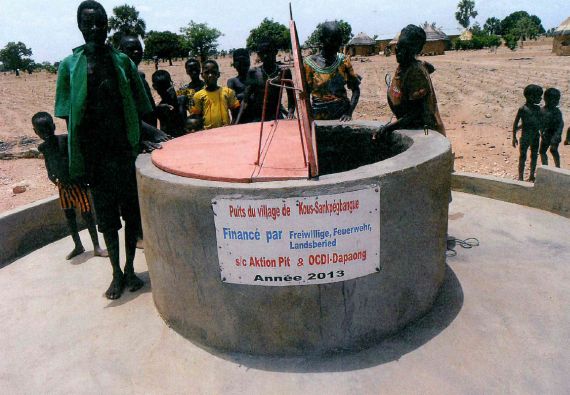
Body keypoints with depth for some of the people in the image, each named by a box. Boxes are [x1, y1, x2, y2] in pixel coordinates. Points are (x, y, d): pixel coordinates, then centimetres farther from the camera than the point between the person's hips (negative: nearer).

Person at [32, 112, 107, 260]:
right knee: (69, 216, 14)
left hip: (76, 182, -5)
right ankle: (78, 246, 30)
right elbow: (48, 163, 15)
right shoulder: (42, 147, 2)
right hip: (63, 186, 6)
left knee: (87, 214, -2)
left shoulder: (65, 139, -15)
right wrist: (51, 175, -3)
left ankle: (96, 247, 8)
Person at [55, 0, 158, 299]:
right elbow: (69, 116, 1)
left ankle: (130, 269, 22)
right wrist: (80, 161, -4)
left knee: (132, 211, 6)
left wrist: (139, 144, -6)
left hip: (125, 150, 1)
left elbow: (138, 109, 5)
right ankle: (116, 273, 19)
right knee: (106, 216, 7)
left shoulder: (122, 61, 5)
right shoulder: (70, 66, 2)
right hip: (94, 154, 0)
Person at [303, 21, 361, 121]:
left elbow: (355, 89, 6)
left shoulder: (344, 61, 4)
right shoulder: (310, 63, -3)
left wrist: (349, 112, -7)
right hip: (319, 118, -2)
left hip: (342, 117, 2)